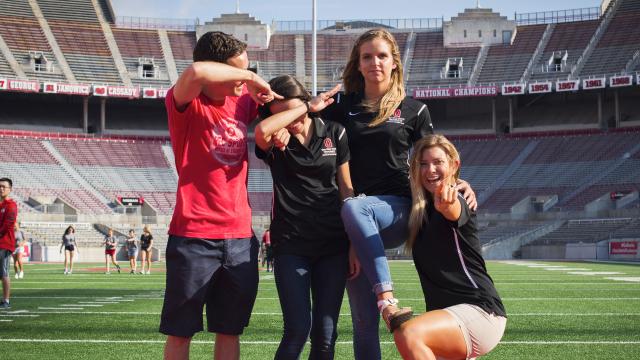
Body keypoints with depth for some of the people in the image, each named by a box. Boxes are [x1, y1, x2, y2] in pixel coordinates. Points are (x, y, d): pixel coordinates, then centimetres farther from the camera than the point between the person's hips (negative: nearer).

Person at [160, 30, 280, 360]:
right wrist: (249, 77, -19)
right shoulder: (184, 104, -10)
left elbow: (275, 96, 28)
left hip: (241, 237, 6)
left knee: (229, 330, 13)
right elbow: (196, 73, -33)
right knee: (180, 331, 5)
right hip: (194, 236, -6)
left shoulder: (242, 99, 8)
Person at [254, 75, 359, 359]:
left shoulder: (334, 133, 5)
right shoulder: (275, 141, 0)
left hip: (333, 245, 2)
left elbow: (346, 189, 8)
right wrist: (307, 108, -16)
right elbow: (261, 130, -27)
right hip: (291, 245, -2)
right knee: (298, 330, -9)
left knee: (325, 334, 2)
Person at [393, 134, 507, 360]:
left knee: (408, 335, -32)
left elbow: (452, 212, -35)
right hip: (447, 312, 9)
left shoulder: (457, 202, -11)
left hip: (480, 311, -9)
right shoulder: (419, 209, 13)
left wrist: (445, 204, -56)